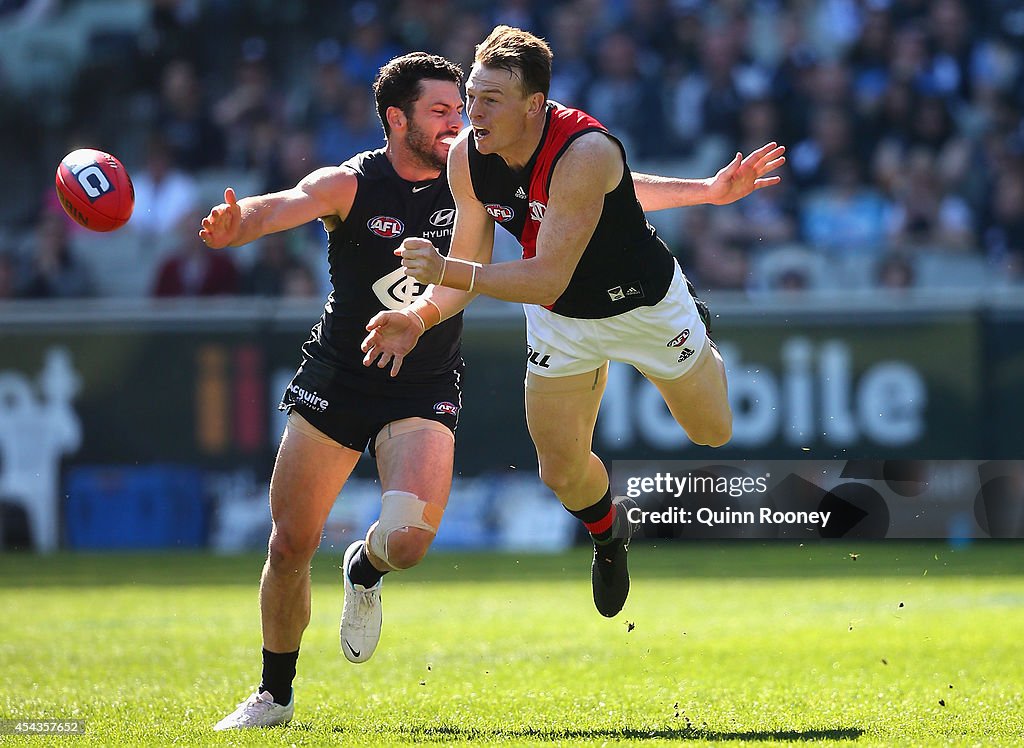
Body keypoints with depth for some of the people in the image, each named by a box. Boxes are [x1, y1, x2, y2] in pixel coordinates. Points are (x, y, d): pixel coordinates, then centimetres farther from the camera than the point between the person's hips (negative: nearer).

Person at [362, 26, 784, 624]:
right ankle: (609, 537, 39)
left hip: (644, 301, -3)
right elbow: (470, 267, -9)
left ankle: (696, 330, 54)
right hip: (561, 322, 3)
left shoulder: (585, 153, -39)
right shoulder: (466, 159, -21)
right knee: (562, 471, 3)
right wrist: (420, 317, -28)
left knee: (712, 431, 19)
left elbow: (548, 281, -42)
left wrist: (447, 272, -49)